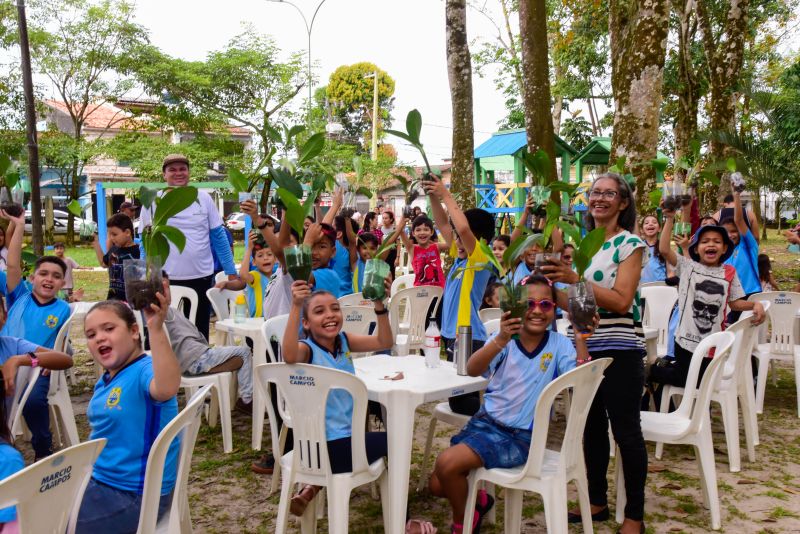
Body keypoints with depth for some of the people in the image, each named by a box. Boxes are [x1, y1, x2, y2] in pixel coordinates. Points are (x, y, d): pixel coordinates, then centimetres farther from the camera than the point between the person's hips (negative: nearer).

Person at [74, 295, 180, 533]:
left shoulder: (145, 371, -24)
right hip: (100, 481, 9)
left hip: (135, 495, -9)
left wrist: (156, 329, -61)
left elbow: (166, 389, -51)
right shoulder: (105, 380, 5)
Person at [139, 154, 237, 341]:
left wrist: (231, 271, 3)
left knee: (200, 333, 12)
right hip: (166, 279, -1)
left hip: (202, 277, 1)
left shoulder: (203, 198, 4)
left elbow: (218, 237, 7)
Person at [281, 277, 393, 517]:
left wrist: (379, 305, -20)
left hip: (343, 437, 7)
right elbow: (289, 356, -41)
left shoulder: (344, 341, 2)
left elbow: (384, 342, -6)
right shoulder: (307, 349, -17)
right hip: (324, 448, -7)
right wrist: (296, 307, -49)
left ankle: (315, 487, 23)